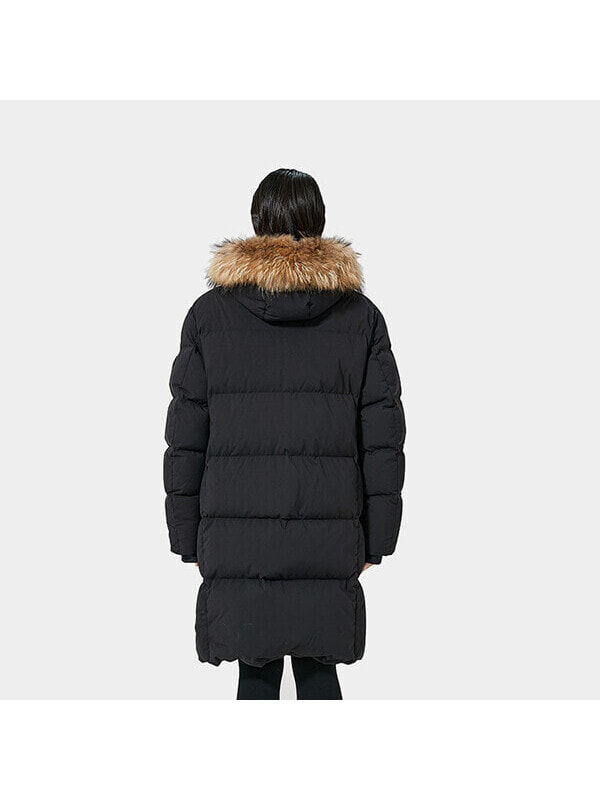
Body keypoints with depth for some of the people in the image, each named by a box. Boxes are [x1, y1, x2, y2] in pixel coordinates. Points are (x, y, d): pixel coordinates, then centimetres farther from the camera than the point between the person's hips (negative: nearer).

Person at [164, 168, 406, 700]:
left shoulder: (210, 313, 1)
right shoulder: (361, 317, 2)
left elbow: (185, 440, 2)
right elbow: (384, 440, 2)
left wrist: (188, 537, 9)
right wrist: (376, 537, 9)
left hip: (237, 528, 0)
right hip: (329, 532, 1)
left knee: (257, 675, 9)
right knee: (318, 671, 12)